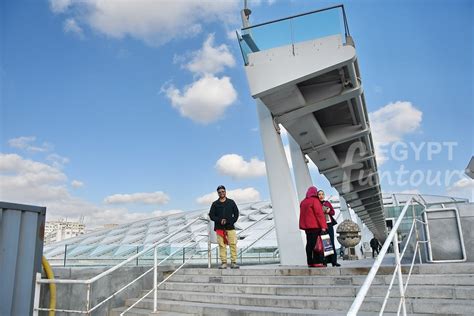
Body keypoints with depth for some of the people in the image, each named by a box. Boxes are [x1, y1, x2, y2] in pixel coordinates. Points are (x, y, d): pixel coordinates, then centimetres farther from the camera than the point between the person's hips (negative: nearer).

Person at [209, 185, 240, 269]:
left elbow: (236, 213, 10)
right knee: (222, 245, -2)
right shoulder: (215, 204, 9)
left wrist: (230, 221, -4)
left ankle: (233, 262, -1)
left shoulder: (231, 202, 10)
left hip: (230, 227, 0)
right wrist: (220, 220, -9)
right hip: (219, 228, 0)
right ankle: (223, 262, 2)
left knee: (233, 245, -6)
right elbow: (211, 215, 6)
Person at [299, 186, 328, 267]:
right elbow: (319, 213, -15)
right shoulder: (315, 200, -9)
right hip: (315, 225, -7)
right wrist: (323, 226, -18)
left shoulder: (303, 202, 16)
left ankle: (310, 262, 8)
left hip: (306, 226, 7)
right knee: (315, 243, -7)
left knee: (309, 243, 7)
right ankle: (317, 262, -9)